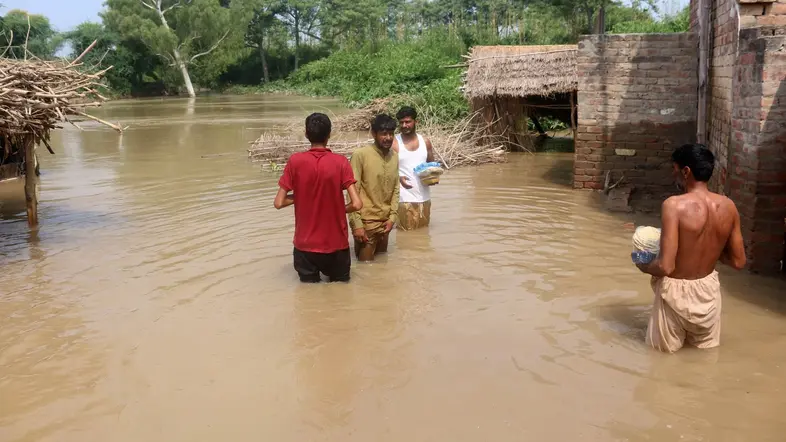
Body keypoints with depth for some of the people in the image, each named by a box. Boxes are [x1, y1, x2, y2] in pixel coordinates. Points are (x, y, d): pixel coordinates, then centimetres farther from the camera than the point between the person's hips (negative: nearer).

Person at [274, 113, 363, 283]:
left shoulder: (295, 161, -9)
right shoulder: (340, 162, -10)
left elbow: (279, 203, -8)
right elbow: (357, 204, -15)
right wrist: (339, 209, 5)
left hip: (306, 245, 1)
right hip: (336, 244, 0)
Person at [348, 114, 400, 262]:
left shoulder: (394, 156, 6)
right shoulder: (360, 155, -13)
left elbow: (395, 189, 11)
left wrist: (392, 217, 1)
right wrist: (356, 224, -16)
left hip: (385, 222, 6)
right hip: (366, 222, -6)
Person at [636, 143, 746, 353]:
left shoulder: (675, 205, -23)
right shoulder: (728, 206, -6)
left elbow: (665, 266, -26)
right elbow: (738, 262, 3)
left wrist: (644, 266, -5)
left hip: (676, 292, -4)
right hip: (708, 290, 4)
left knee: (664, 348, 18)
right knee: (707, 346, 27)